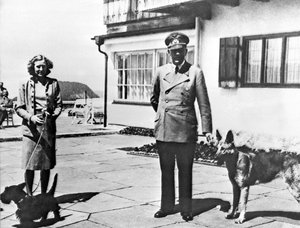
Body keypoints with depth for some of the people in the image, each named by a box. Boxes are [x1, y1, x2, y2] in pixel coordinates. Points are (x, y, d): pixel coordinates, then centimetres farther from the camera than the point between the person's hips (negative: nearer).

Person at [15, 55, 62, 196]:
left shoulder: (53, 84, 7)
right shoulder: (25, 86, 3)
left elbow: (59, 105, 8)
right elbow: (19, 108, 3)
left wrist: (53, 115, -11)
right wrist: (31, 117, -13)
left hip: (48, 128, 2)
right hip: (31, 129, -1)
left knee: (46, 165, 7)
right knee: (29, 165, 0)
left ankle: (43, 194, 21)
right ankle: (29, 195, 14)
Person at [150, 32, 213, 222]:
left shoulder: (195, 72, 0)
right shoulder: (161, 71, 7)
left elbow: (204, 103, -1)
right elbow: (154, 98, 23)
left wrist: (207, 129, -5)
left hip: (186, 131, -3)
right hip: (164, 130, 3)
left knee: (185, 172, 6)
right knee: (166, 171, 12)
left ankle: (186, 209, 19)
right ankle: (166, 206, 24)